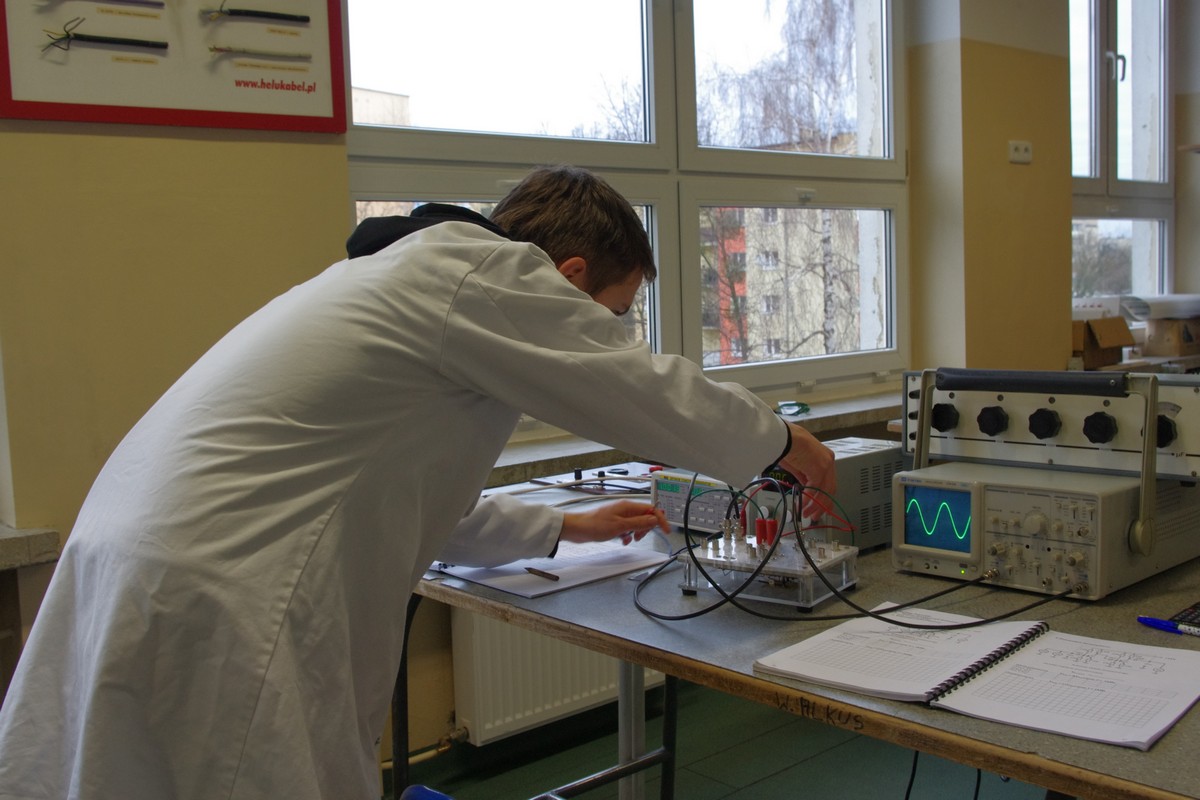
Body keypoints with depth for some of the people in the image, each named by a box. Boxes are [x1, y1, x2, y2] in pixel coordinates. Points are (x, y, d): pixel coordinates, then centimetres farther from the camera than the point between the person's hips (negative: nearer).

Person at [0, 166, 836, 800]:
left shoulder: (412, 270, 20)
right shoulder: (482, 268, -10)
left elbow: (404, 497, 30)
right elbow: (658, 397, -5)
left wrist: (563, 527, 36)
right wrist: (781, 441, 15)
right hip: (211, 613, -10)